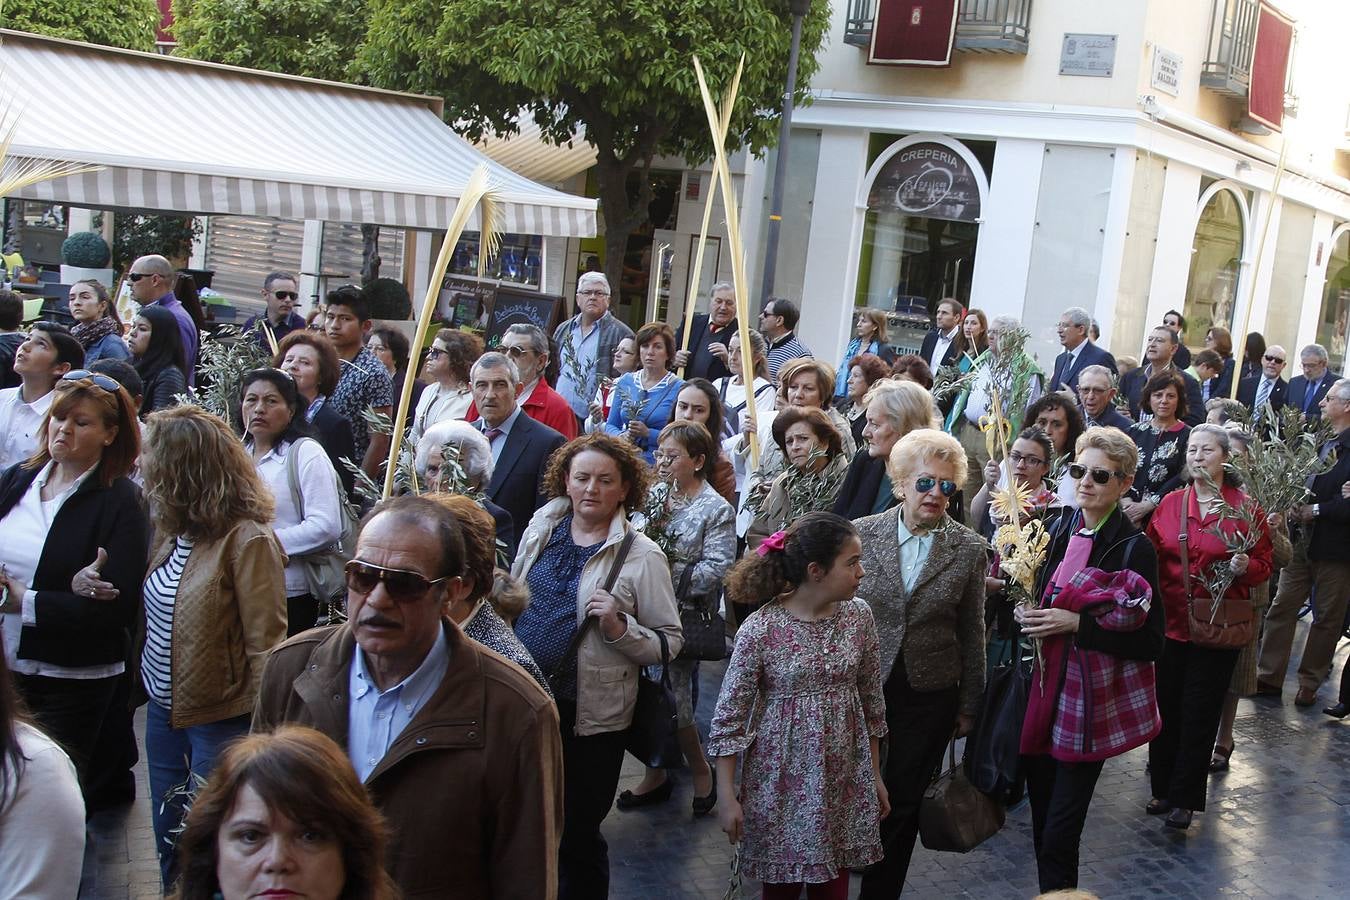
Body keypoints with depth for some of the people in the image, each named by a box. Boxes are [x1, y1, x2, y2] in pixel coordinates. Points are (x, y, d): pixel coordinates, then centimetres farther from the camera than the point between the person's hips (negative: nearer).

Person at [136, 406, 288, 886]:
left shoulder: (246, 541, -19)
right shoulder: (172, 532, 5)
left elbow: (266, 643, -19)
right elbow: (154, 620, 14)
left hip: (221, 721, -8)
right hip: (164, 712, 8)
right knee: (170, 847, 19)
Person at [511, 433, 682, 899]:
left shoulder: (642, 557, -9)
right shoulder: (542, 528, 4)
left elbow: (669, 642, -8)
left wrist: (619, 626, -23)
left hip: (590, 714, -4)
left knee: (577, 834, 8)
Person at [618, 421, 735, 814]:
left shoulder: (717, 510, -7)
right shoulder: (653, 495, 10)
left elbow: (715, 570, -16)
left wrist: (666, 575, -20)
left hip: (684, 618, -5)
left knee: (671, 697, -3)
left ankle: (701, 770, 19)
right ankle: (655, 775, 26)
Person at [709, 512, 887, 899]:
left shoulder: (858, 615, -3)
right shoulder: (760, 630, -16)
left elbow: (871, 700, 8)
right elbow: (728, 717, -10)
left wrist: (875, 774, 12)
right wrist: (727, 797, -10)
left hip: (844, 777, 4)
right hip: (783, 779, -3)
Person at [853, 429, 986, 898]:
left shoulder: (969, 548, -3)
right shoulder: (863, 533, -5)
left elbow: (972, 631, 2)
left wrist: (969, 702, 6)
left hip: (930, 696, 0)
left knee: (903, 804, 10)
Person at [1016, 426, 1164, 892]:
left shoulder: (1135, 548, -11)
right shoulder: (1058, 532, 6)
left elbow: (1151, 643, -12)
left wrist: (1078, 623, -19)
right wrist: (1024, 613, -1)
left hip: (1091, 703, -6)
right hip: (1043, 691, 6)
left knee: (1059, 833, -5)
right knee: (1041, 818, 14)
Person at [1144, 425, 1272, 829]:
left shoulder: (1245, 508, -3)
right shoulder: (1169, 504, 4)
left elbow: (1264, 565, 1)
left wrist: (1245, 566, -20)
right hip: (1170, 624, 3)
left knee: (1200, 714, 4)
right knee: (1165, 708, 8)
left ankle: (1184, 799, 15)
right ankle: (1162, 788, 23)